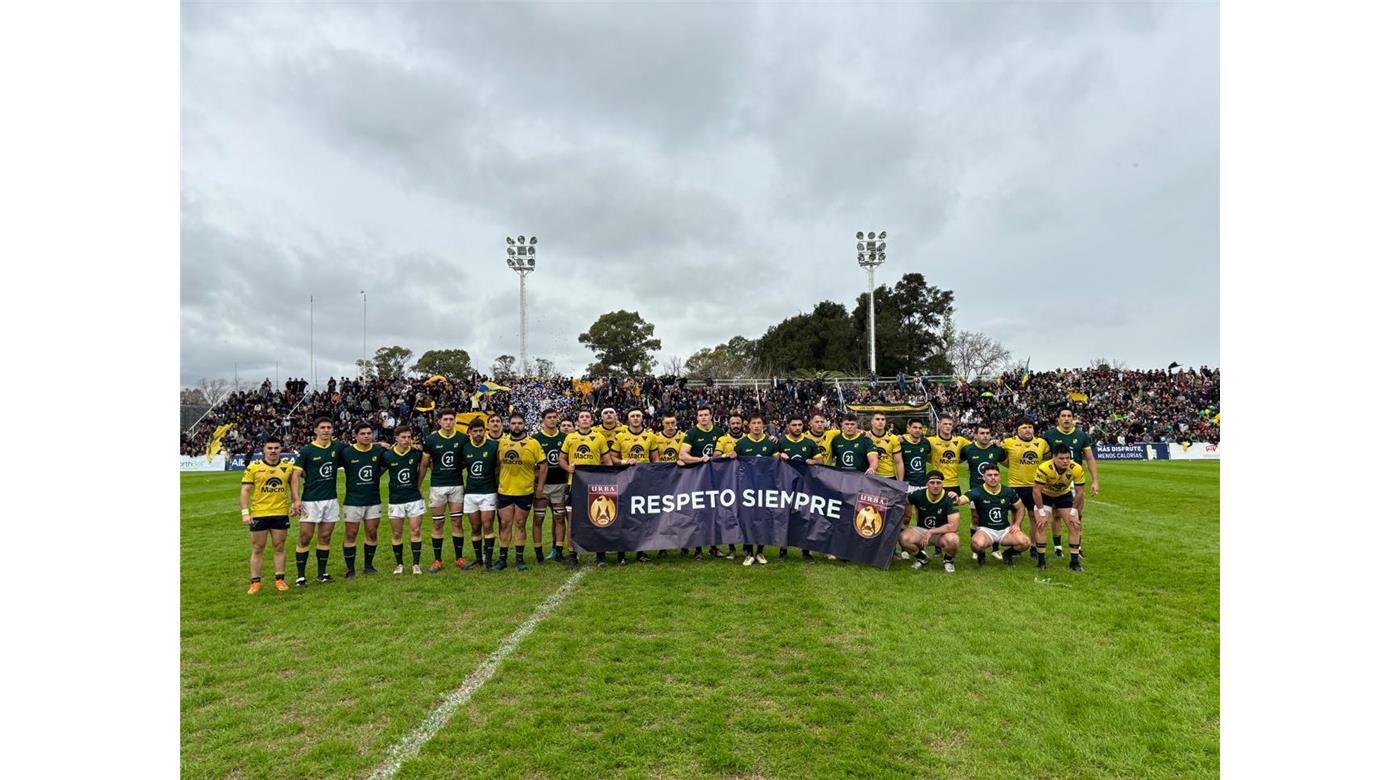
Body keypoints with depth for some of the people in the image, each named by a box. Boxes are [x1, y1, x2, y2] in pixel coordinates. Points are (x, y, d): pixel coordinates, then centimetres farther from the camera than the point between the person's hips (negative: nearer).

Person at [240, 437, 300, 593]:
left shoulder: (289, 466, 4)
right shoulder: (253, 467, -2)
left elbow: (294, 483, 15)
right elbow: (245, 491, -2)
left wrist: (296, 501, 1)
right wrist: (245, 512, -9)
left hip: (281, 514, 1)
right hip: (258, 514, -1)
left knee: (279, 548, 8)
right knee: (258, 548, 6)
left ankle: (280, 579, 17)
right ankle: (255, 582, 15)